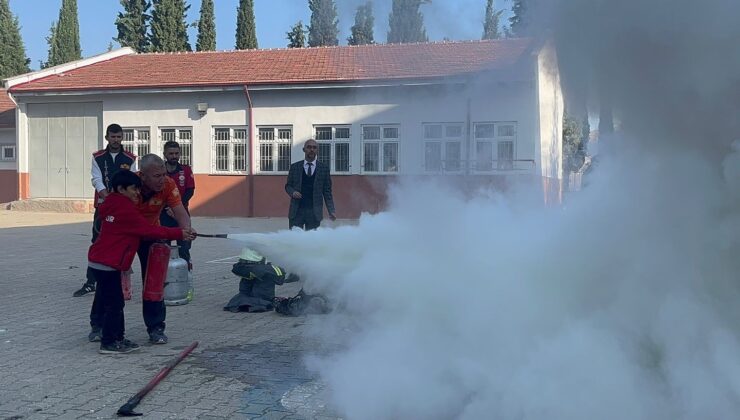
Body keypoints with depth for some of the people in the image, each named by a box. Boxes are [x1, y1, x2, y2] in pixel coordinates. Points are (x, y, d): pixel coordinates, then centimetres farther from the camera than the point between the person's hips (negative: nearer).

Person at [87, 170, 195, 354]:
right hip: (108, 264, -10)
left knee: (114, 302, 15)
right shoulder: (126, 209, -18)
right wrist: (179, 233, -11)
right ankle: (109, 343, 5)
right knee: (113, 303, -2)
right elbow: (149, 230, -15)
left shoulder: (112, 205, 12)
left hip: (98, 261, 10)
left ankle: (118, 338, 23)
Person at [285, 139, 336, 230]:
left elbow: (327, 192, 6)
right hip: (297, 211, 1)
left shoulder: (324, 169, 6)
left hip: (314, 212, -1)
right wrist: (293, 192, -9)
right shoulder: (295, 167, 9)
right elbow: (288, 185, 14)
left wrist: (331, 211, -2)